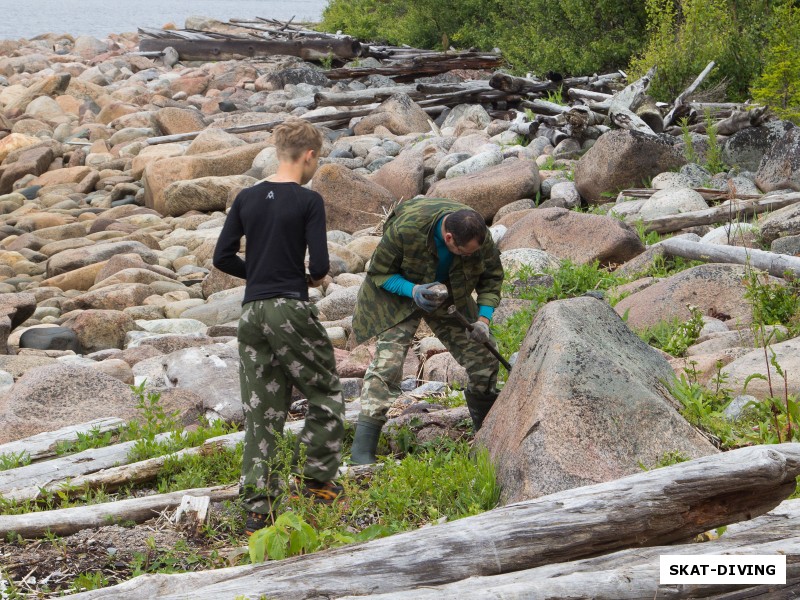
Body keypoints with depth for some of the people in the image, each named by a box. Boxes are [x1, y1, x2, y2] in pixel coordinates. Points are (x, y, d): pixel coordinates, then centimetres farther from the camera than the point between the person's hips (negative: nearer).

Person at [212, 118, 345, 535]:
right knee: (325, 395, 13)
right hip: (292, 311, -5)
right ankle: (315, 481, 11)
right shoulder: (308, 202, -7)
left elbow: (222, 258, 7)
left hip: (251, 313, 5)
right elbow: (320, 264, -12)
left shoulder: (246, 199, 7)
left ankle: (258, 509, 7)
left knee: (260, 414, 8)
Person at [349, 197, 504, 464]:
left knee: (484, 361, 3)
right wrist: (413, 291, -36)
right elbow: (379, 272, -21)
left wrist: (483, 319, -18)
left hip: (450, 297, 4)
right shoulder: (405, 229, -36)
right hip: (400, 292, -4)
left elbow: (492, 277, -5)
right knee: (387, 363, -19)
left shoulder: (480, 237, -24)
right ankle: (362, 449, -19)